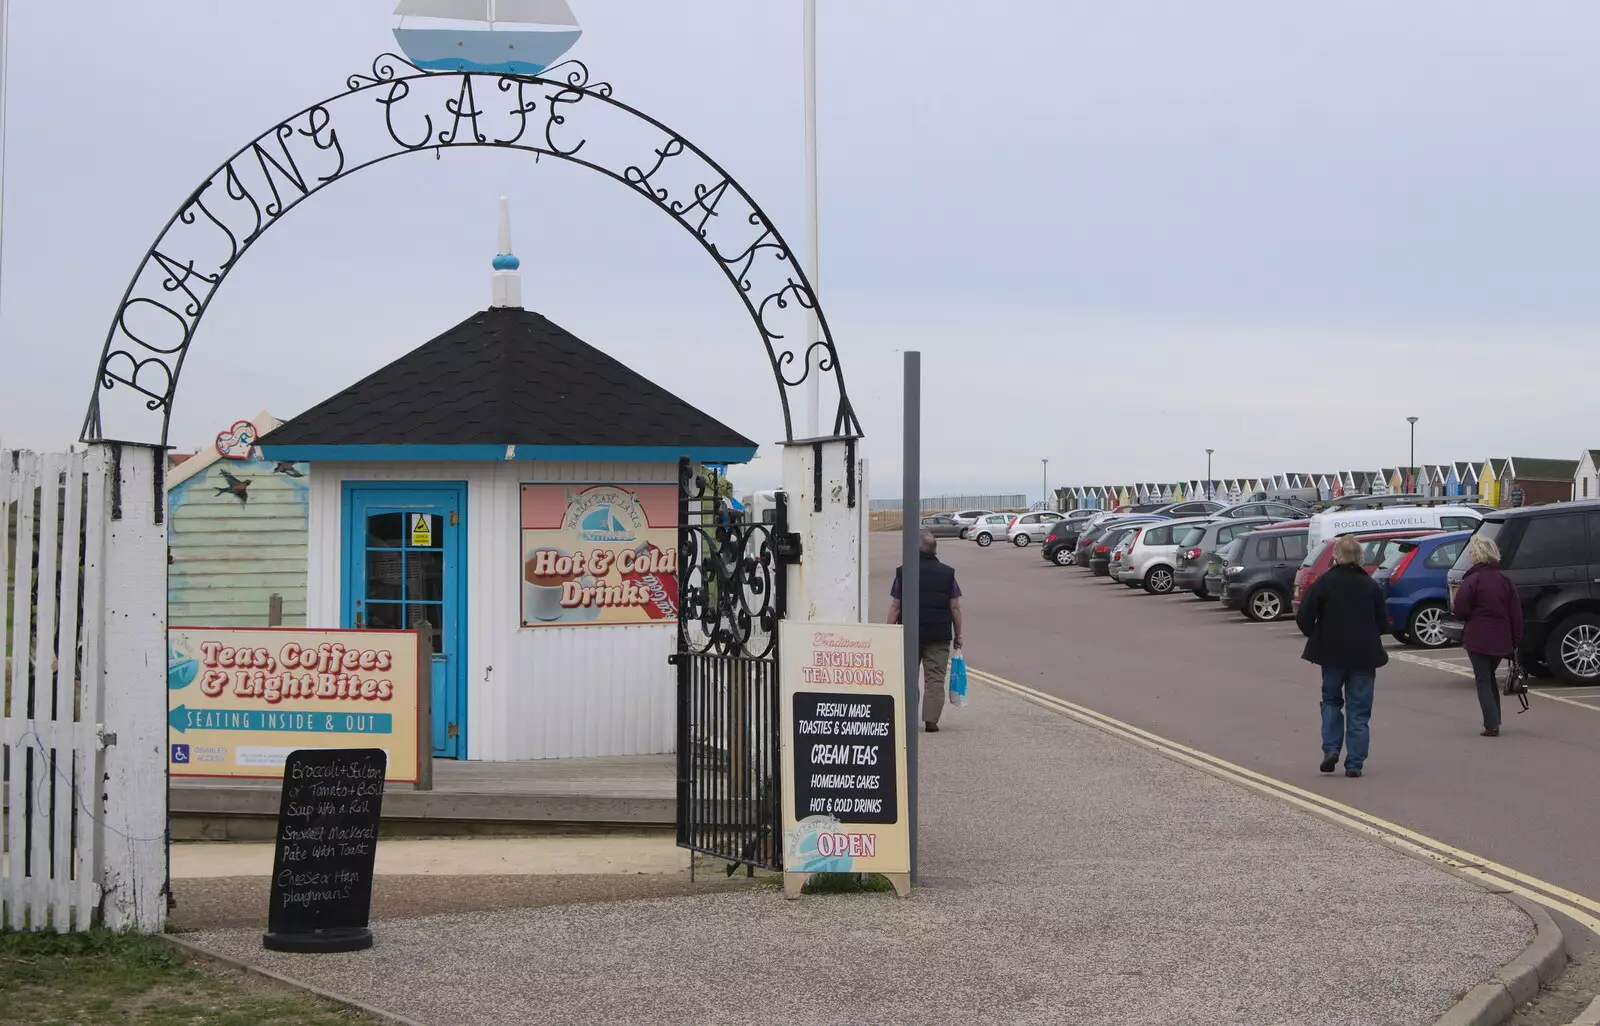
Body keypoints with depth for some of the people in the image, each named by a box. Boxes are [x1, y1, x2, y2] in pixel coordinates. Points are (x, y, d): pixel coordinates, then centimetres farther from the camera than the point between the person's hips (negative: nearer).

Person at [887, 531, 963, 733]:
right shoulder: (947, 573, 1)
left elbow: (895, 607, -3)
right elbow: (955, 607, 1)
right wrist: (957, 635, 9)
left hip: (910, 634, 0)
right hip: (940, 636, 0)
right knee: (935, 678, 2)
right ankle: (931, 720, -4)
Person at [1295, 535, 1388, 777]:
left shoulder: (1324, 582, -7)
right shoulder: (1371, 586, -1)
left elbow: (1303, 616, -11)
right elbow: (1383, 624, 1)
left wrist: (1315, 636, 8)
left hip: (1332, 654, -1)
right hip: (1364, 656, 1)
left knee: (1331, 701, 18)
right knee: (1359, 711, 5)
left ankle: (1331, 749, 2)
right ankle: (1354, 764, 3)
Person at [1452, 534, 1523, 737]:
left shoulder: (1472, 581, -12)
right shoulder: (1505, 581, 7)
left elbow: (1460, 611, -14)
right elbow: (1516, 614, 7)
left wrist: (1454, 607, 9)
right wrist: (1515, 641, 11)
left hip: (1478, 639, -6)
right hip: (1501, 640, 6)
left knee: (1483, 681, 2)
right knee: (1490, 677, 22)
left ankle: (1492, 725, -7)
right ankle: (1494, 721, 25)